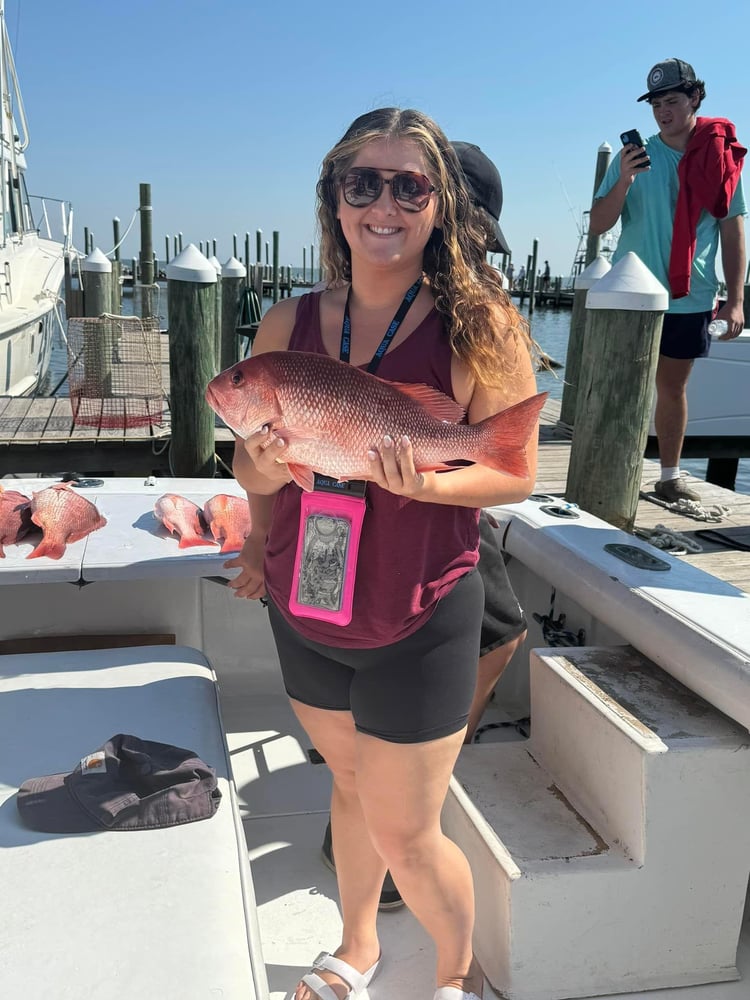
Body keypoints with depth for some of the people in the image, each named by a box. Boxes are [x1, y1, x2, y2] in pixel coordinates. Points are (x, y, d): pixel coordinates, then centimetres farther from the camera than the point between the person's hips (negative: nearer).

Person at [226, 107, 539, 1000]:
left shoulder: (479, 325, -13)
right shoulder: (288, 324, -3)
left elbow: (516, 472, -11)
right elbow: (252, 464, 7)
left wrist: (424, 482, -28)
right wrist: (263, 469, -14)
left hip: (419, 625, -4)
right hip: (303, 617, 4)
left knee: (405, 835, 9)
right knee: (350, 788, 24)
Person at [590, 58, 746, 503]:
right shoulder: (635, 157, 0)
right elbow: (598, 225, -3)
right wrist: (624, 180, -20)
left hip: (691, 298, 1)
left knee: (674, 388, 11)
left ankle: (671, 477, 22)